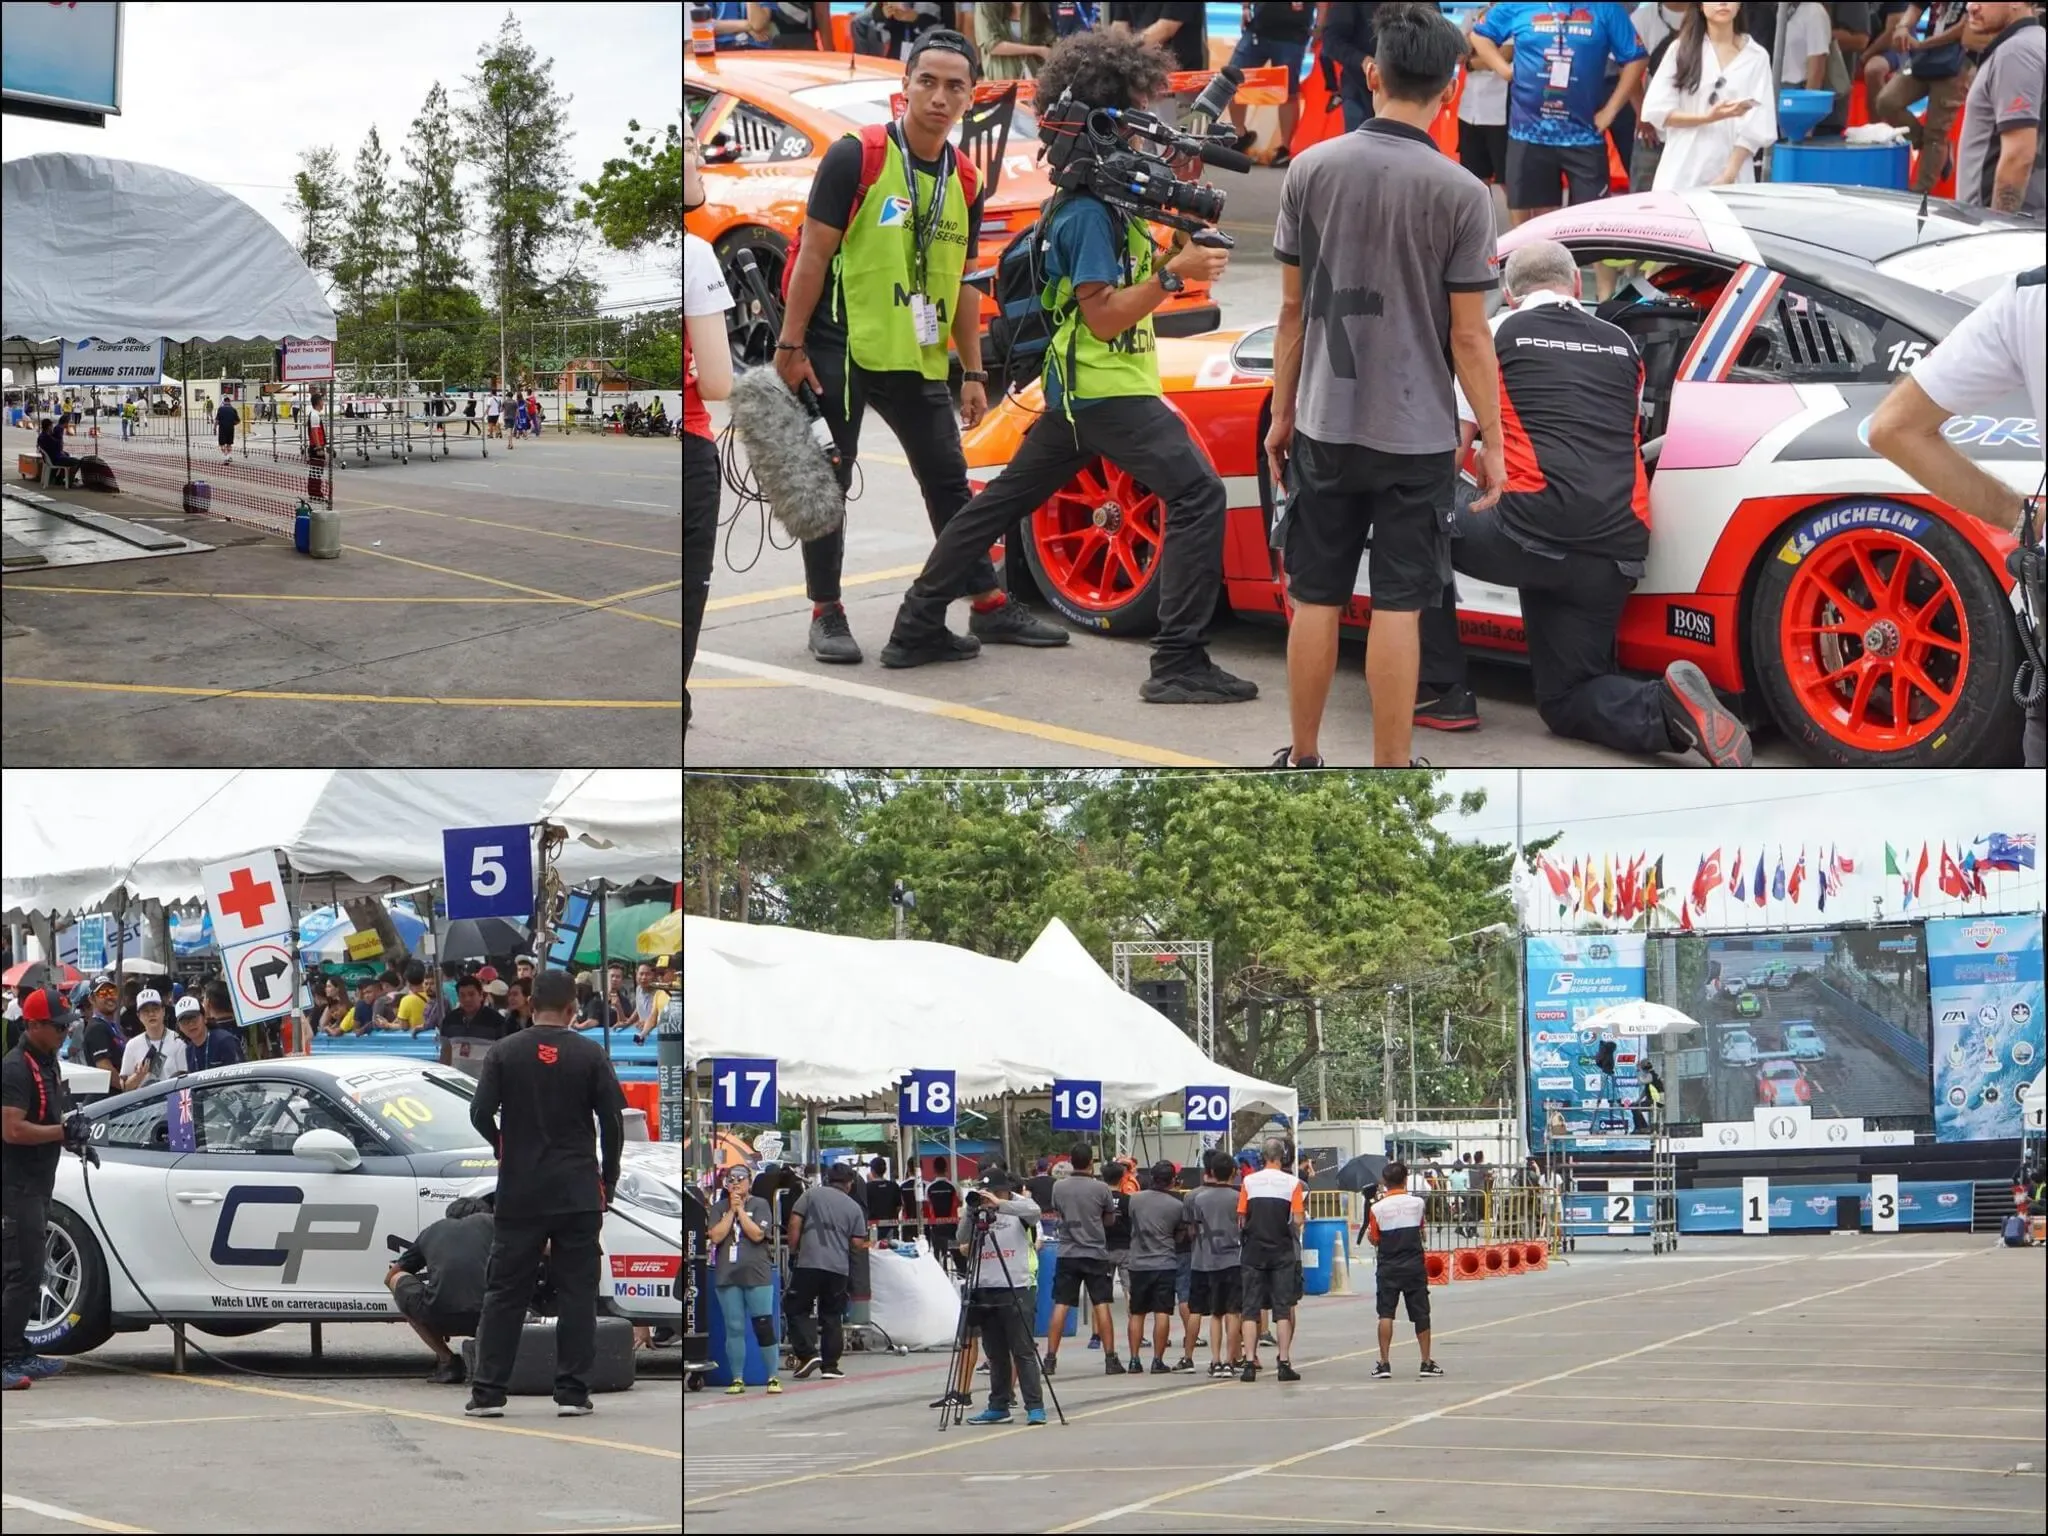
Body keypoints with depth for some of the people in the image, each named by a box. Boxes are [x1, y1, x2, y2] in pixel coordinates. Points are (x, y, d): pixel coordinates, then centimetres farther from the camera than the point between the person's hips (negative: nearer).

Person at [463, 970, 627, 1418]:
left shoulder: (505, 1053, -2)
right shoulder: (591, 1055, -2)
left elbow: (480, 1113, -4)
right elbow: (613, 1122, -3)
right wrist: (608, 1181, 9)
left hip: (519, 1193, 1)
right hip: (579, 1194, 0)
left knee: (505, 1293, 4)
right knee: (577, 1293, 4)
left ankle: (487, 1393, 2)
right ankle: (571, 1392, 2)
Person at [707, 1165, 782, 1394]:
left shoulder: (760, 1205, 2)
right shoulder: (720, 1209, 11)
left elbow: (757, 1234, -11)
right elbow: (715, 1237, -3)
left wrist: (740, 1209, -9)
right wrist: (731, 1210, -6)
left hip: (756, 1275, -3)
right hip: (727, 1276, 3)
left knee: (764, 1326, -5)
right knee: (734, 1329, 4)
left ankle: (773, 1377, 0)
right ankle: (738, 1379, 8)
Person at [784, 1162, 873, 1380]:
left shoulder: (811, 1194, 5)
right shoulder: (854, 1207, 9)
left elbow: (795, 1222, -1)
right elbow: (857, 1242, 9)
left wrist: (793, 1249, 10)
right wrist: (867, 1244, 32)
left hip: (809, 1263, -2)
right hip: (839, 1267, 2)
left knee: (796, 1308, 7)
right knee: (832, 1316, 10)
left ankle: (808, 1354, -9)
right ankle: (830, 1365, 9)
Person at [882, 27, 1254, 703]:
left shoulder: (1101, 196, 14)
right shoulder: (1089, 210, -16)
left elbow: (1122, 281, 21)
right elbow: (1104, 315, -19)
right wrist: (1176, 273, -25)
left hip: (1079, 392, 11)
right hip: (1109, 392, -11)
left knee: (1003, 500, 17)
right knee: (1197, 494, -15)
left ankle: (917, 629, 26)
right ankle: (1179, 665, -20)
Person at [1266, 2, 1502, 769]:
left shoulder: (1313, 169, -4)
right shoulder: (1460, 193, -12)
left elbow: (1293, 309, 2)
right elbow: (1468, 337, -9)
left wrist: (1281, 414, 12)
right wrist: (1492, 441, 1)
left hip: (1325, 426, 2)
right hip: (1416, 436, -2)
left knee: (1315, 597, 11)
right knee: (1397, 607, 2)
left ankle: (1302, 761, 21)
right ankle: (1389, 780, 6)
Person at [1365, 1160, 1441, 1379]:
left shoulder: (1377, 1208, -7)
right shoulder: (1417, 1203, -2)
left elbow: (1375, 1240, -1)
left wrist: (1367, 1234, 19)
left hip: (1388, 1269, -1)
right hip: (1414, 1266, 1)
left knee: (1385, 1314, 0)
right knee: (1421, 1314, 7)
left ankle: (1384, 1363, -5)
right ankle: (1427, 1363, 11)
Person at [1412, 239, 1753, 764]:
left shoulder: (1500, 332, 9)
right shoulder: (1621, 346, 20)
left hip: (1535, 533, -5)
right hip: (1619, 553, 5)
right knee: (1565, 700, 18)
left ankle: (1441, 692, 15)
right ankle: (1668, 706, -13)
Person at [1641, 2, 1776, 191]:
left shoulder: (1756, 56, 4)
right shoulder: (1681, 48, 5)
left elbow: (1756, 126, -1)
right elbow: (1655, 110, 0)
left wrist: (1729, 175, -12)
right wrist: (1708, 117, -14)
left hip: (1733, 176, 0)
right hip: (1682, 175, 0)